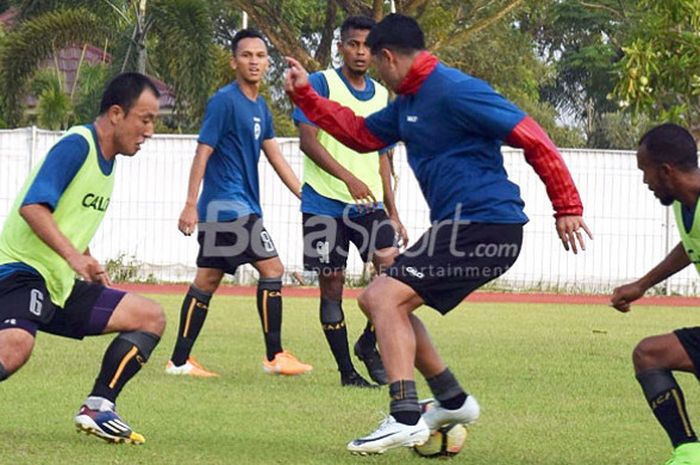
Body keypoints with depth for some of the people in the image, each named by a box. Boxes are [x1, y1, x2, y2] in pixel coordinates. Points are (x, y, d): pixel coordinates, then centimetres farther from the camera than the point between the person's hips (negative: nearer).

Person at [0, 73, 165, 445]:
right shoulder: (76, 146, -12)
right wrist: (75, 257, -33)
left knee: (151, 317, 6)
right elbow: (32, 206, -25)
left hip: (63, 285, 10)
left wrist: (92, 270, 16)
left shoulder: (107, 160, 16)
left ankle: (98, 407, 1)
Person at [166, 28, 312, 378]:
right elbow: (203, 153, -14)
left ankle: (179, 361, 11)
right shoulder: (225, 101, -11)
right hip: (230, 207, -9)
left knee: (207, 280, 9)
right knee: (271, 269, -8)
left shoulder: (260, 107, 15)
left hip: (220, 209, 9)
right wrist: (190, 205, -19)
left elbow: (275, 158, 19)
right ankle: (274, 356, -3)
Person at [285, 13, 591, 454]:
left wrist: (568, 207, -16)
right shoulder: (407, 103, 16)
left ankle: (406, 418, -22)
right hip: (460, 227, 10)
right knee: (380, 299, 18)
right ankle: (453, 400, 22)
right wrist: (305, 95, 23)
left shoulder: (453, 91, -15)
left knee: (385, 298, -17)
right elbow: (360, 134, 31)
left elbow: (533, 139, -16)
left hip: (483, 226, -10)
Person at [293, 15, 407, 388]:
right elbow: (308, 140, -11)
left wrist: (393, 213, 18)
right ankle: (346, 370, 9)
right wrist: (348, 178, -22)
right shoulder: (320, 84, -3)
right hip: (325, 203, -4)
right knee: (332, 284, -1)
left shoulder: (381, 95, 14)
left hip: (368, 203, 4)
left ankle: (369, 344, 5)